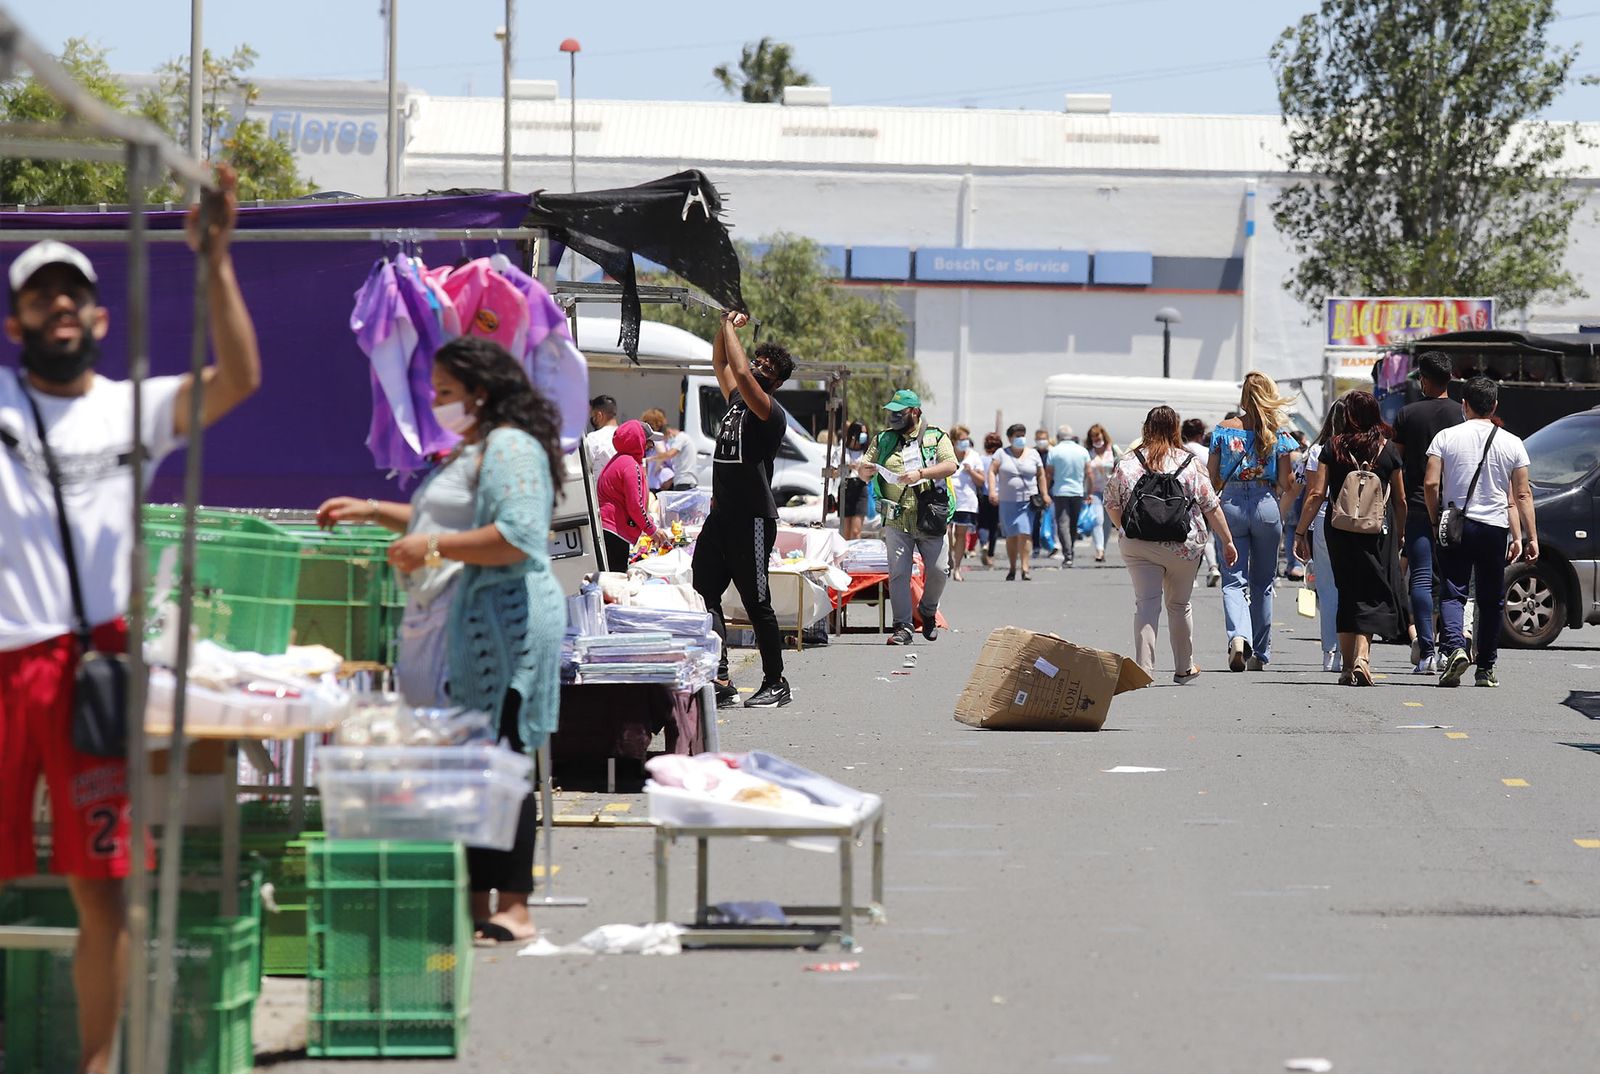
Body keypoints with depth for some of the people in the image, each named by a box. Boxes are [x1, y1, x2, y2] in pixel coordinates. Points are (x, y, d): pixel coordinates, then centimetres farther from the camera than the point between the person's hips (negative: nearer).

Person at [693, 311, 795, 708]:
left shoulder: (771, 412, -11)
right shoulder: (737, 401, 14)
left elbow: (741, 374, -25)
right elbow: (721, 363, 28)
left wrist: (731, 328, -14)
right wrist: (727, 326, 14)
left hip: (753, 520, -9)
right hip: (721, 516, 9)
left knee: (757, 603, -3)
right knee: (702, 596, 2)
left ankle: (776, 684, 6)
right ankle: (720, 680, 1)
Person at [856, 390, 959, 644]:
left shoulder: (936, 437, 5)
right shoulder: (883, 440, 13)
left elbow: (950, 466, -8)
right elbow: (864, 472, 16)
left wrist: (920, 474, -22)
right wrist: (865, 469, -9)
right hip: (897, 519, 1)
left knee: (937, 570, -1)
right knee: (898, 573, -6)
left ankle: (928, 611, 26)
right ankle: (902, 627, -2)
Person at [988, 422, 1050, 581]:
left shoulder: (1033, 454, 10)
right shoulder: (1002, 454, 6)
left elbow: (1041, 475, 15)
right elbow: (992, 471, 0)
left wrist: (1045, 494, 9)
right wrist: (992, 491, -13)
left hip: (1027, 501, 0)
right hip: (1007, 501, 0)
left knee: (1024, 534, -13)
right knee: (1011, 536, 2)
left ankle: (1025, 567, -10)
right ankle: (1012, 569, 12)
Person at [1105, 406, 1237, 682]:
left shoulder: (1127, 463, 1)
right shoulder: (1188, 463, -3)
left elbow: (1111, 505, 5)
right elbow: (1211, 506, 0)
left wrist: (1125, 531, 21)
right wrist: (1227, 541, 8)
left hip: (1138, 546, 0)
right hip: (1183, 546, 0)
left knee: (1146, 603, -1)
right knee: (1178, 605, 14)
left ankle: (1143, 667, -16)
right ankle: (1184, 668, 28)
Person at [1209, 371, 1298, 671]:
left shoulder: (1224, 430, 1)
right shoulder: (1278, 433, 0)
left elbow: (1212, 479, 3)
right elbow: (1285, 483, -1)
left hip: (1231, 503, -1)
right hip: (1267, 506, 1)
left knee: (1233, 579, -1)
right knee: (1262, 583, 13)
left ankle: (1238, 636, -27)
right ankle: (1260, 654, 19)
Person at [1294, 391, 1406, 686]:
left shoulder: (1333, 448, -1)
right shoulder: (1387, 449, 1)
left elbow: (1317, 495, -5)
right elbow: (1400, 501, 6)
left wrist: (1300, 532, 0)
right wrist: (1399, 537, 18)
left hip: (1338, 528, 1)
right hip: (1378, 530, -1)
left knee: (1347, 596, 13)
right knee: (1371, 596, 1)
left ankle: (1348, 666, 16)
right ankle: (1361, 657, -19)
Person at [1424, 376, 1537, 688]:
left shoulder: (1446, 437, -1)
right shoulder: (1511, 443, 2)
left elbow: (1430, 484, -7)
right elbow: (1523, 494, 2)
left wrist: (1436, 521, 6)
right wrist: (1531, 537, 5)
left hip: (1455, 526, -1)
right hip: (1495, 527, 1)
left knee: (1452, 593, 1)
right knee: (1491, 600, 11)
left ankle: (1455, 646, -24)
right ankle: (1486, 668, 15)